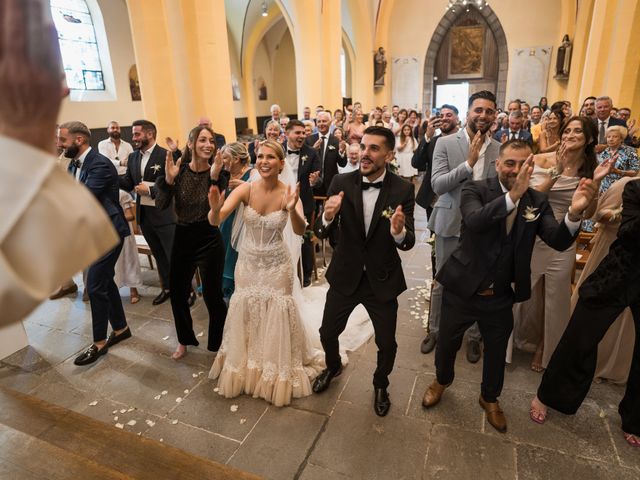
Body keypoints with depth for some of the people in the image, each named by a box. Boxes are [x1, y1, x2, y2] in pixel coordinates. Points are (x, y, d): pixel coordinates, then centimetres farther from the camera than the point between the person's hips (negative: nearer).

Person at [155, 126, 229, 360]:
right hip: (182, 238, 3)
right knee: (177, 293, 15)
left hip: (209, 240, -3)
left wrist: (214, 178, -30)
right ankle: (184, 340, 40)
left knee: (212, 295, 4)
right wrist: (169, 179, -26)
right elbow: (162, 205, -12)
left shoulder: (217, 172, -8)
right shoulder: (178, 170, -3)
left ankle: (219, 344, 28)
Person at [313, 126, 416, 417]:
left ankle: (380, 384, 46)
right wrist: (327, 217, -34)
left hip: (383, 279, -1)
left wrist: (399, 231, -38)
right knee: (327, 333, 17)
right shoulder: (341, 183, -11)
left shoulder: (402, 190, -13)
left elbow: (408, 242, -15)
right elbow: (321, 233, -11)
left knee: (387, 343, 13)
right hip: (345, 276, 1)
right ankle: (333, 366, 52)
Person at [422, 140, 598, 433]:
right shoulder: (475, 190, -12)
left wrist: (574, 213, -34)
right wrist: (513, 195, -46)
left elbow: (559, 241, -15)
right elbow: (474, 221, -33)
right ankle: (442, 380, 50)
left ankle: (490, 398, 49)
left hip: (501, 298, 3)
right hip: (462, 289, -2)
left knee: (496, 352, 21)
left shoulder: (538, 202, -2)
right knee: (447, 343, 18)